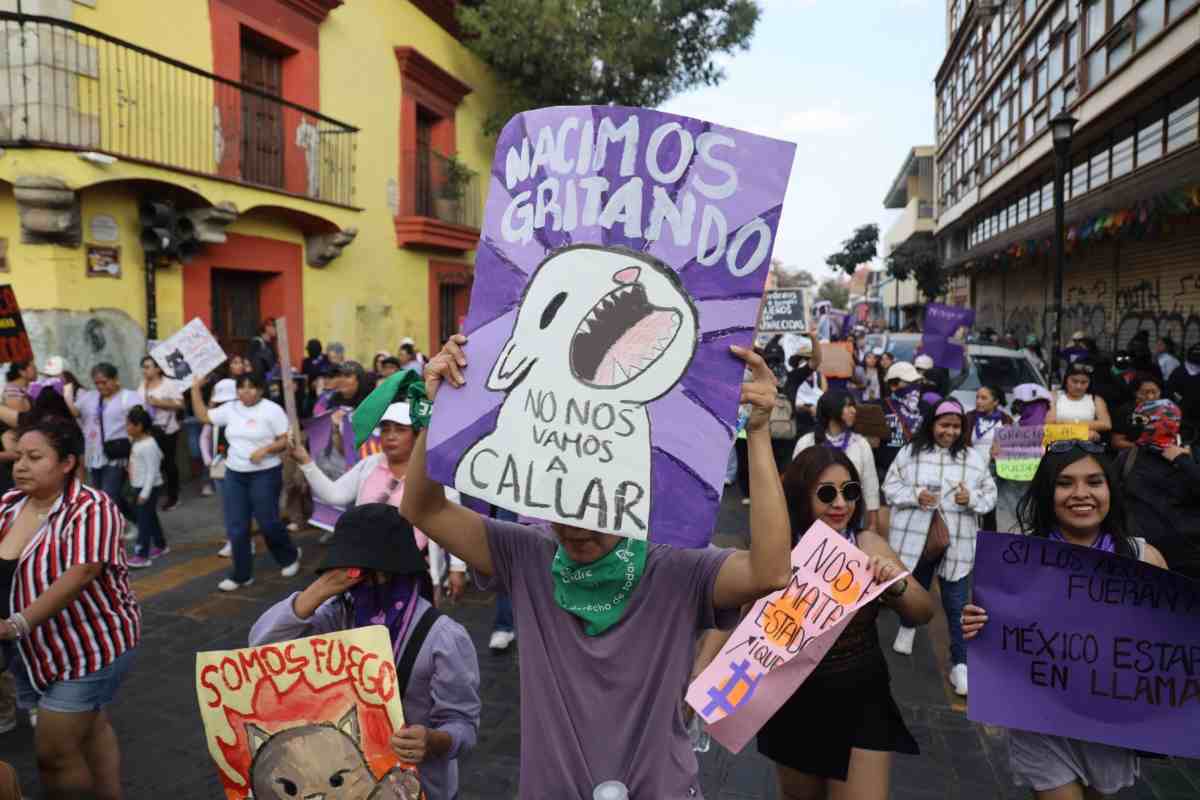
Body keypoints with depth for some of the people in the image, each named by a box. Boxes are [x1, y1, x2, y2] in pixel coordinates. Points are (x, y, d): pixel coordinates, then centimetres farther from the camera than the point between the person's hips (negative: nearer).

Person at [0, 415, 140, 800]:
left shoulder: (91, 509, -20)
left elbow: (77, 577, -29)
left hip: (90, 646, -7)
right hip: (33, 650, 7)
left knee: (53, 752, -1)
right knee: (89, 730, 22)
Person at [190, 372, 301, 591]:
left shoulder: (272, 410, -9)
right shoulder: (230, 409, 8)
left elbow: (286, 441, -10)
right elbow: (203, 415, 15)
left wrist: (265, 449, -25)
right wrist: (195, 388, 10)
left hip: (265, 475, -6)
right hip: (234, 475, 6)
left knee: (268, 522, 1)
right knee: (236, 527, 6)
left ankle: (290, 557, 28)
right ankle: (241, 575, 18)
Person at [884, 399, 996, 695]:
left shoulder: (974, 459, 1)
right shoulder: (909, 452, -3)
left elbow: (990, 495, 4)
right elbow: (891, 486, -1)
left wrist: (972, 498, -16)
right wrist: (915, 495, -18)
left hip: (956, 544, 0)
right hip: (914, 540, 0)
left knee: (957, 605, 3)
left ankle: (960, 664, 13)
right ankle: (908, 626, 51)